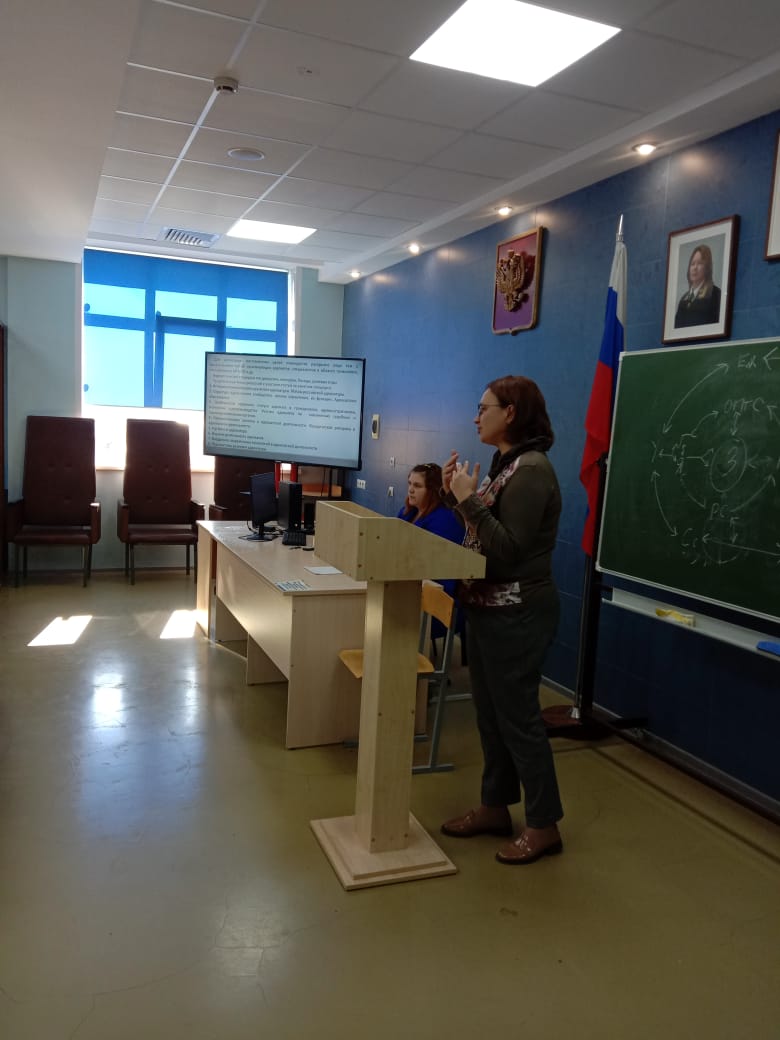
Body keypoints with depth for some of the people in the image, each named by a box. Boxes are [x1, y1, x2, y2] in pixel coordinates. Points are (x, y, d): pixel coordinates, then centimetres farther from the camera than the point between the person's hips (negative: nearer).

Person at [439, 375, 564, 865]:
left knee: (518, 717, 1)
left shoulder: (532, 470, -18)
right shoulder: (506, 464, 11)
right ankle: (495, 807, 31)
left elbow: (508, 548, -22)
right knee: (491, 714, 17)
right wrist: (456, 495, 4)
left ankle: (544, 826, 16)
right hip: (488, 608, 10)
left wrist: (469, 499, -21)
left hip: (518, 615, -10)